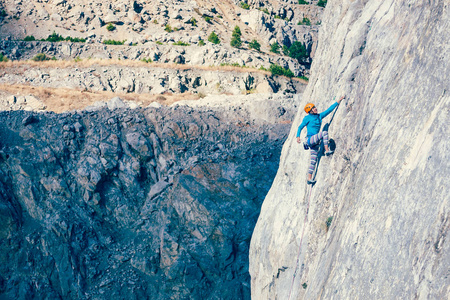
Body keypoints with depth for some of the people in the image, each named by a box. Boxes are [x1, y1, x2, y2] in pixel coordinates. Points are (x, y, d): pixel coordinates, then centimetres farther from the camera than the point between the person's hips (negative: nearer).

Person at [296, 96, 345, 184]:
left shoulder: (319, 116, 12)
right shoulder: (307, 118, -3)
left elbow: (329, 109, 14)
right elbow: (300, 127, 1)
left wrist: (339, 100, 15)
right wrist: (298, 136, -15)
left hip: (315, 142, 6)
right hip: (309, 139, -6)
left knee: (313, 161, 5)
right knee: (324, 133, -24)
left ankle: (309, 178, 8)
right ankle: (327, 151, -18)